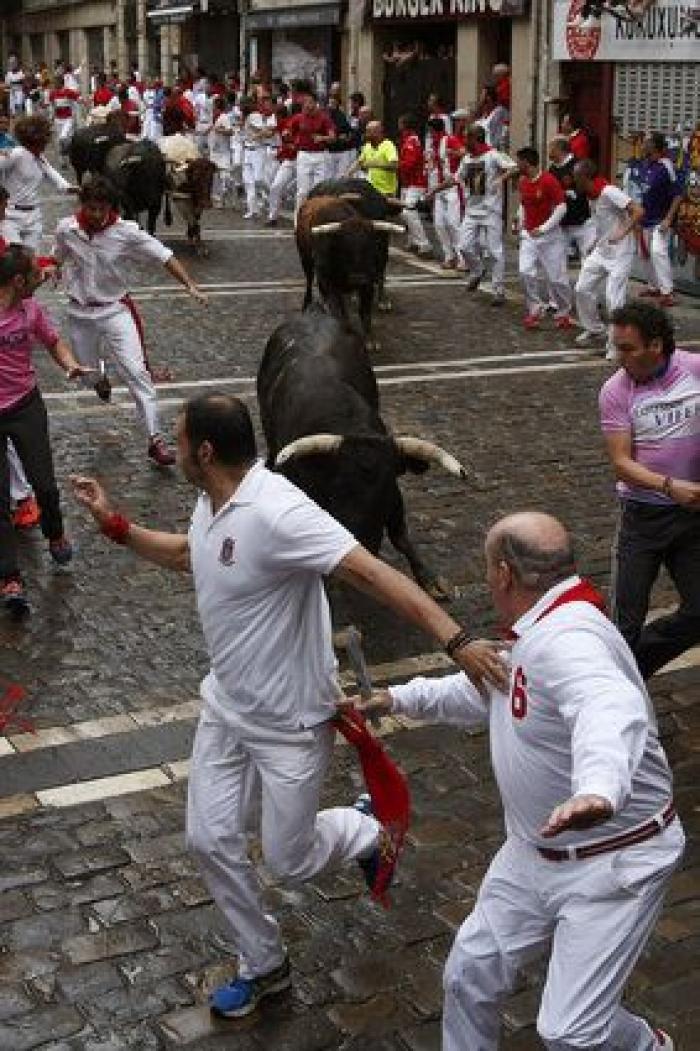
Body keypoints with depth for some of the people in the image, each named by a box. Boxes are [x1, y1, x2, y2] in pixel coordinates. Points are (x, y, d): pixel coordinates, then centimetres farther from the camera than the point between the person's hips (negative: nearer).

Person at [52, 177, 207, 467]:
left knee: (136, 372, -14)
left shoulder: (126, 232, -17)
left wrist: (190, 286, -25)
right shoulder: (66, 229, -9)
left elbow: (164, 256, -17)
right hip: (80, 312, 3)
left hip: (115, 309, -3)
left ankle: (155, 439, -12)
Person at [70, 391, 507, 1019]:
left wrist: (453, 638, -47)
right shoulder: (214, 504, -2)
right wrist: (114, 525, 13)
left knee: (288, 860, 5)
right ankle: (264, 966, 31)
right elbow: (186, 554, 22)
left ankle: (369, 831, 38)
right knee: (211, 840, 11)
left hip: (290, 723, -8)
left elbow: (371, 573, -38)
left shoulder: (276, 512, -31)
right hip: (227, 706, 8)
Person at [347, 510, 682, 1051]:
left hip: (614, 862, -9)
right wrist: (398, 698, 21)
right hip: (537, 852, 9)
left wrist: (599, 789, -70)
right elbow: (482, 692, 25)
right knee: (471, 973, 10)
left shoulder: (566, 638, -29)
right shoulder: (538, 633, 5)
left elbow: (610, 709, -51)